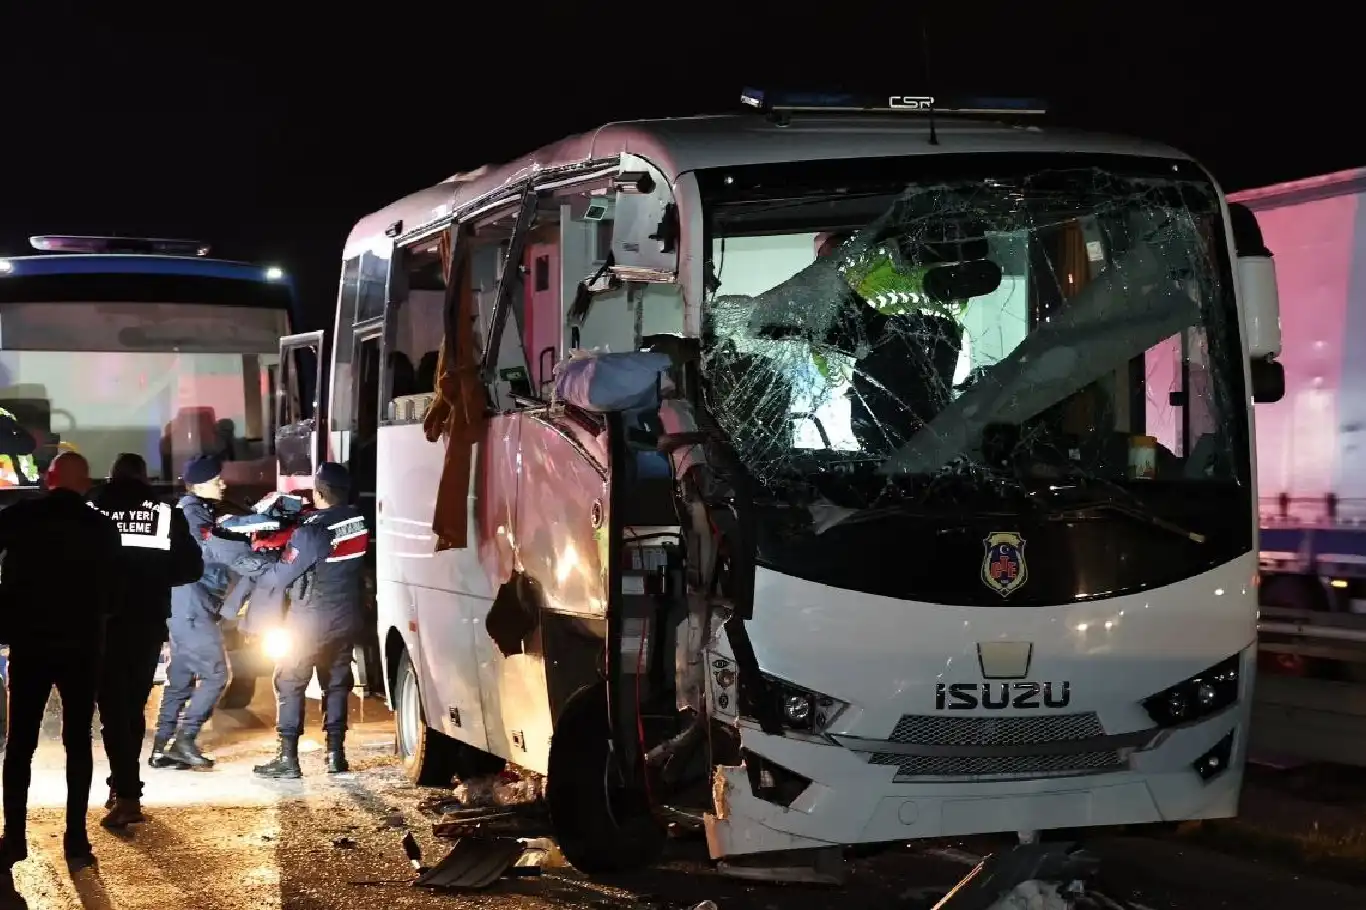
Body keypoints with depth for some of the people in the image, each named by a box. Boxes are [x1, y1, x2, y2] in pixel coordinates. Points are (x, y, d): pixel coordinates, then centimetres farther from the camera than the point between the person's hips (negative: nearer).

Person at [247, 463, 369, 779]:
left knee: (289, 684, 3)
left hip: (310, 622, -6)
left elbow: (280, 576, -15)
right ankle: (336, 754, 15)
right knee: (337, 683, 15)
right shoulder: (359, 523, -3)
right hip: (347, 620, 6)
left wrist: (260, 573, 3)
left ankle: (288, 758, -1)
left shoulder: (312, 531, -21)